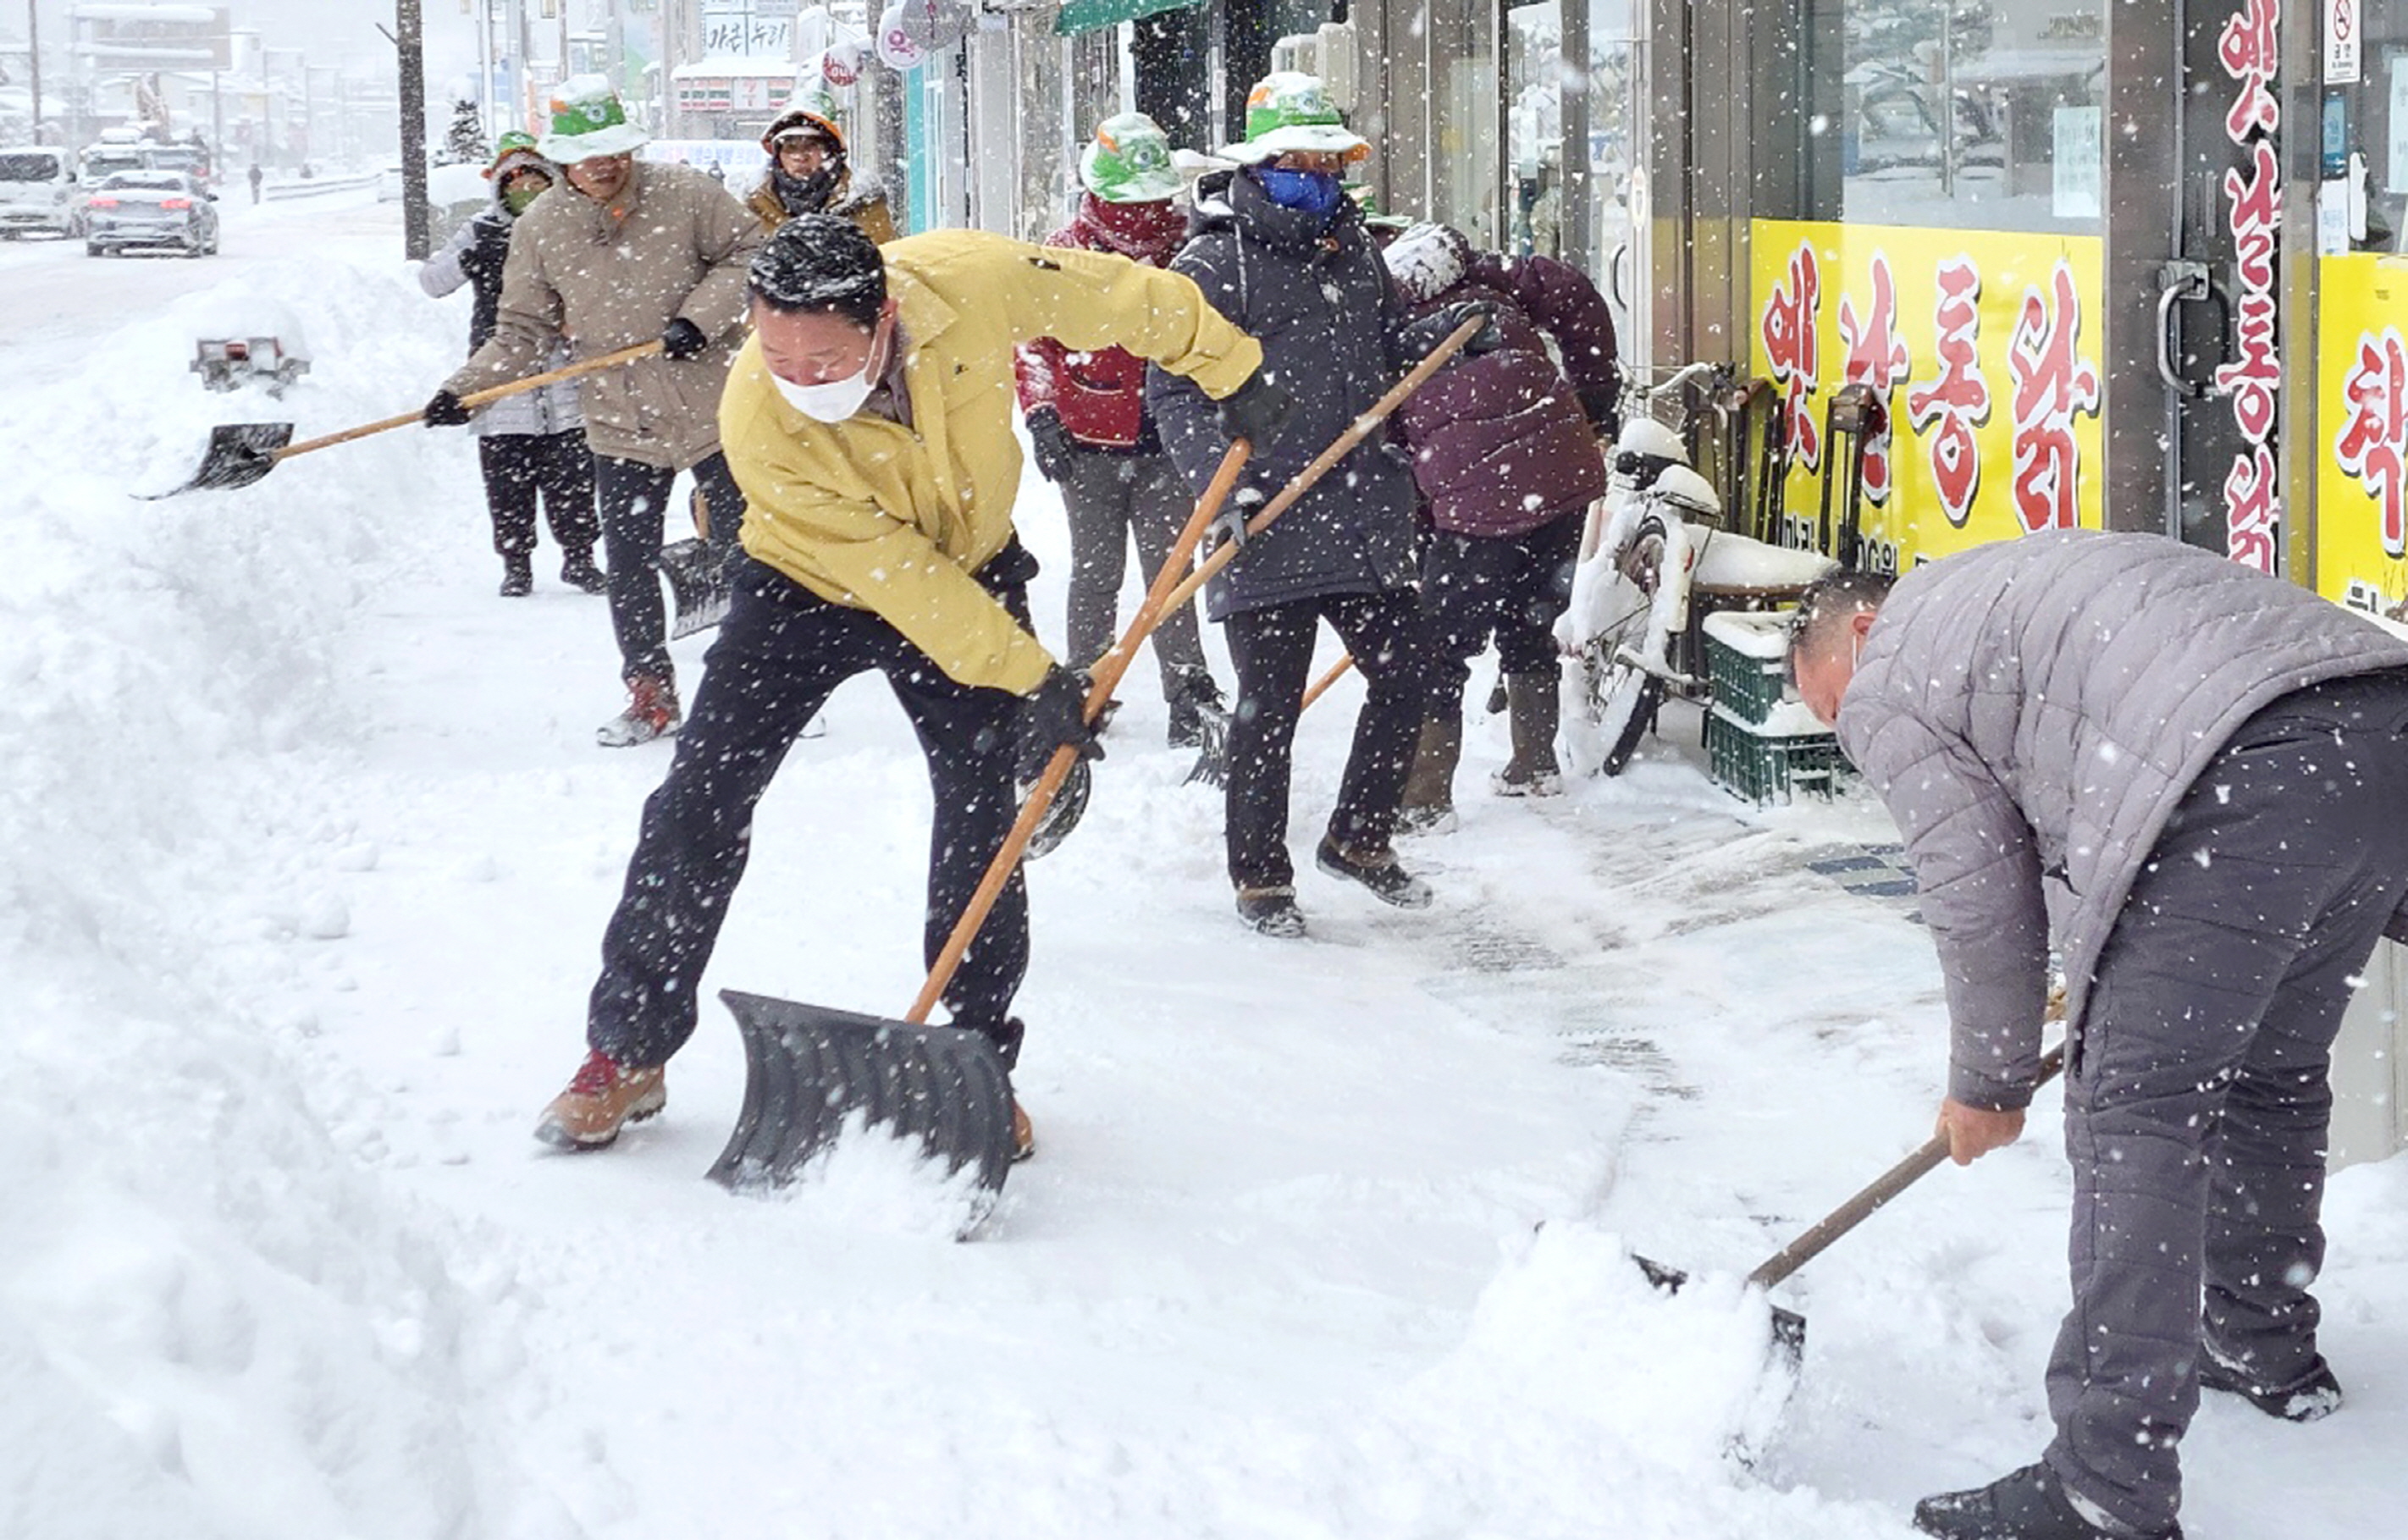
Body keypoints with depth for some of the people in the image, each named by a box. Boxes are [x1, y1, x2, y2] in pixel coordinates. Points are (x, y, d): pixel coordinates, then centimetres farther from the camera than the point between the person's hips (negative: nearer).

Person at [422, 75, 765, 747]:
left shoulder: (685, 194, -6)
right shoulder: (540, 228, -1)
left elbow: (748, 254, 1)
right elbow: (522, 333, 3)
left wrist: (702, 315, -14)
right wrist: (465, 389, -10)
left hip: (715, 410, -2)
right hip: (622, 425, 2)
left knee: (745, 551, 3)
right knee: (628, 565, 4)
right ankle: (650, 693, 19)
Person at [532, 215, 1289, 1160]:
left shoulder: (970, 281, -32)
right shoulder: (758, 421, -34)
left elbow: (1120, 295, -12)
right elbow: (891, 572, -29)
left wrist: (1228, 370, -1)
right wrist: (1029, 677, -27)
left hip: (972, 572, 2)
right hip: (807, 586, -1)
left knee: (981, 815, -4)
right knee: (701, 799, -6)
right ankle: (627, 1051, 7)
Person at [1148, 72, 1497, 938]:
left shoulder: (1352, 247, 14)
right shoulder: (1213, 264, -8)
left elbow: (1389, 350, 24)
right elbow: (1174, 391, -11)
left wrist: (1449, 331, 3)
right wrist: (1228, 485, -21)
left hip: (1368, 523, 7)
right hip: (1268, 528, -7)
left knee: (1404, 678, 10)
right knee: (1270, 703, 0)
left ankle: (1358, 839, 30)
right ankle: (1260, 877, 16)